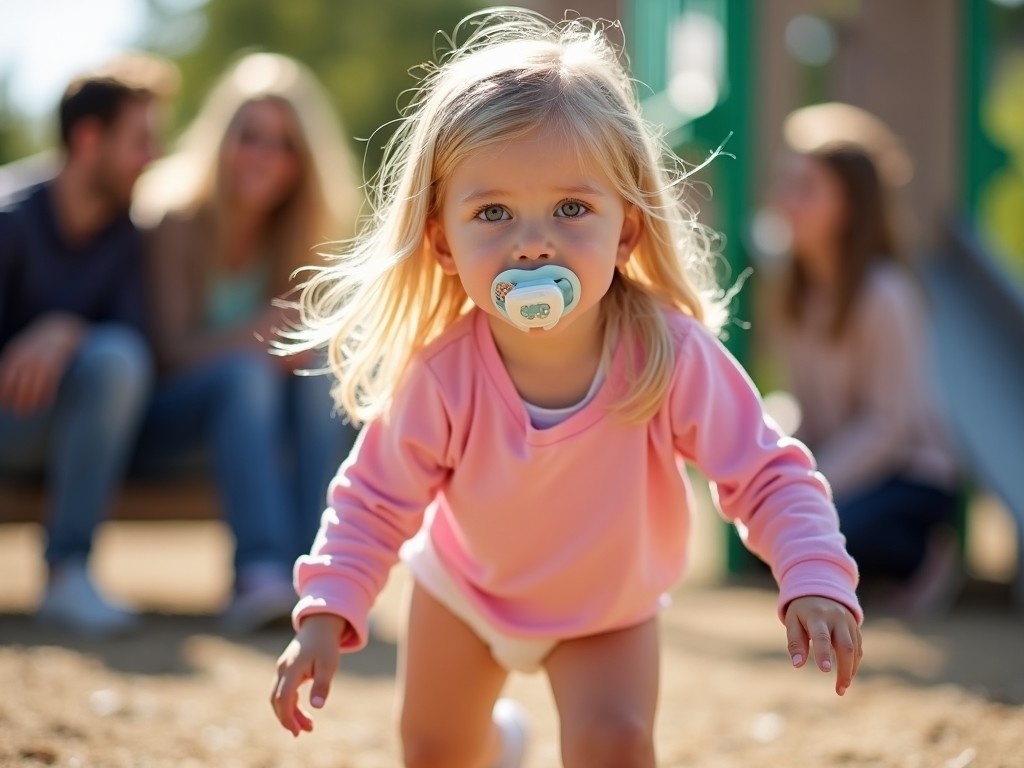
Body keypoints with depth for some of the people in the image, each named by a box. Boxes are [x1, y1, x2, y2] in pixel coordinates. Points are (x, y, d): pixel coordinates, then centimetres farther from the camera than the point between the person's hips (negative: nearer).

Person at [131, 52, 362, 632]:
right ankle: (260, 570, -48)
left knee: (326, 376, -25)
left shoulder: (302, 232, 4)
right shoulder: (177, 221, -10)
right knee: (245, 371, -34)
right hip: (164, 421, -4)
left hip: (259, 415, 4)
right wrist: (257, 334, -33)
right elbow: (174, 349, -16)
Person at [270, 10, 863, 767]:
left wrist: (815, 579, -45)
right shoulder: (441, 373, -35)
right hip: (468, 584, 1)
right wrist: (327, 612, -32)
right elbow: (376, 499, -20)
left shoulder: (671, 355, -37)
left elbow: (769, 475, -29)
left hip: (609, 605, -1)